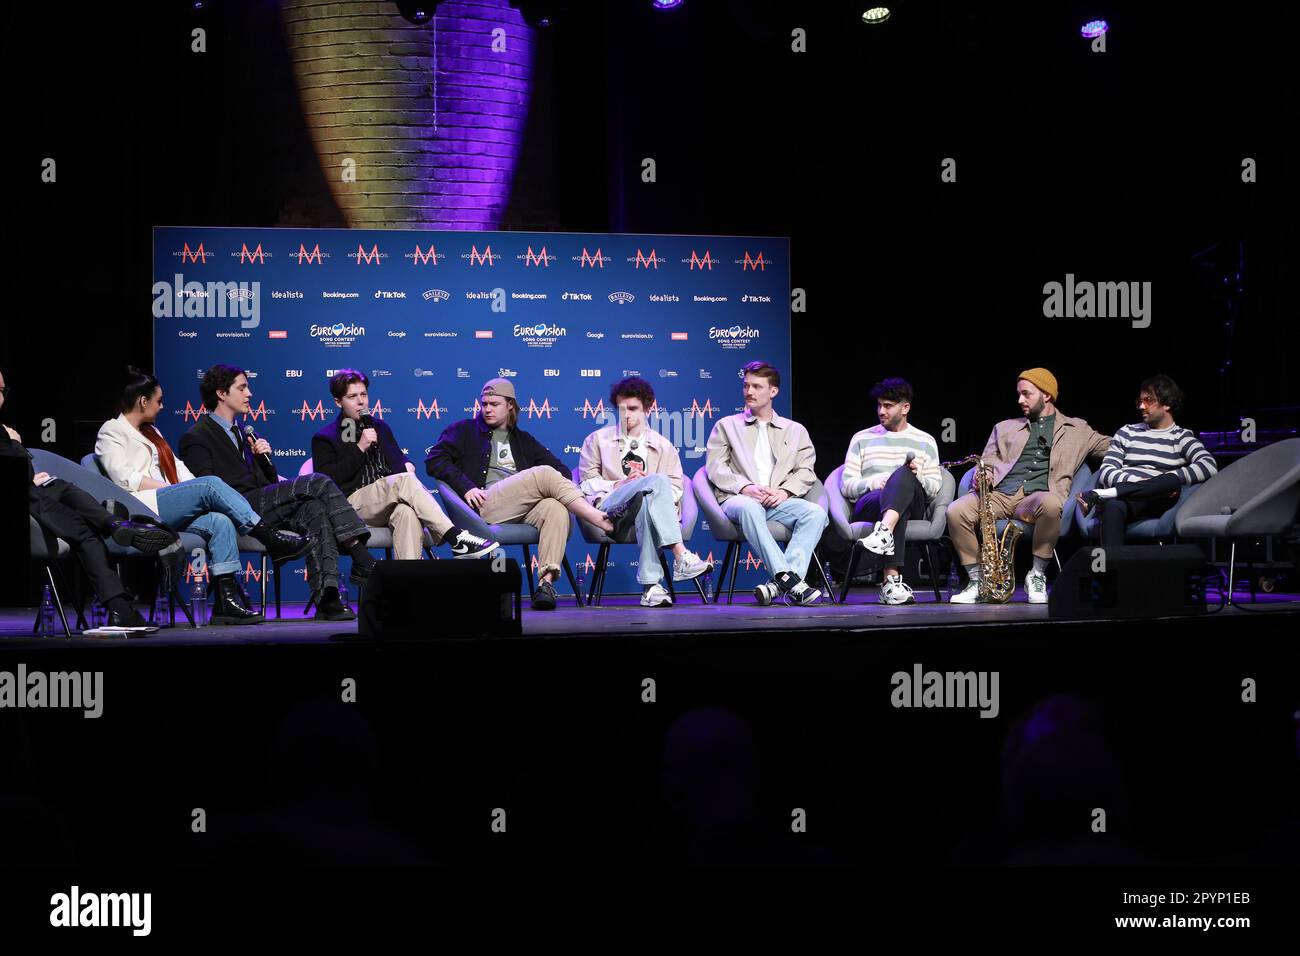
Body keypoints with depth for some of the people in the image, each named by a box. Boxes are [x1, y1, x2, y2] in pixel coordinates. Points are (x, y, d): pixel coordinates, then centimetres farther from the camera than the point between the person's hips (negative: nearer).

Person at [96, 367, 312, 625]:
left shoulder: (151, 432, 32)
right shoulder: (111, 431, 7)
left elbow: (177, 467, 23)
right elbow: (125, 478, -7)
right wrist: (174, 489, -9)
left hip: (169, 514, 7)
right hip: (142, 510, -7)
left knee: (220, 521, -23)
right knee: (210, 484, -25)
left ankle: (226, 599, -32)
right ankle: (271, 539, -24)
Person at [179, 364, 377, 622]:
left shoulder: (245, 433, 30)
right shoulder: (196, 438, 6)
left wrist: (264, 456, 7)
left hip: (266, 508, 7)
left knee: (314, 510, -28)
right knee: (318, 482, -22)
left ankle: (327, 599, -41)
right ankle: (362, 561, -26)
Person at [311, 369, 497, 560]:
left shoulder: (380, 427, 27)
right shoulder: (324, 439, 9)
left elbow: (397, 457, 33)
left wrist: (406, 464, 7)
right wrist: (360, 448, -8)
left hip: (389, 499, 4)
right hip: (355, 502, -4)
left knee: (407, 512, -37)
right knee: (405, 480, -33)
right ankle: (457, 539, -41)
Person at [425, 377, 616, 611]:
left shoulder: (523, 440, 31)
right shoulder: (465, 430, 22)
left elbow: (561, 468, 25)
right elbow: (434, 460, 7)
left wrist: (558, 485, 0)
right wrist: (466, 487, -8)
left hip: (524, 508, 4)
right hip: (486, 503, -4)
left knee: (556, 509, -33)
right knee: (545, 474, -26)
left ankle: (546, 582, -43)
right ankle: (604, 522, -27)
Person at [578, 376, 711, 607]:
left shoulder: (662, 446, 22)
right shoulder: (598, 439, 21)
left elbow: (676, 486, 13)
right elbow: (588, 481, 13)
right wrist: (616, 486, -5)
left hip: (649, 501, 2)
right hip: (609, 504, -2)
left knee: (647, 503, -40)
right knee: (657, 481, -33)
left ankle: (650, 586, -48)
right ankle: (681, 556, -48)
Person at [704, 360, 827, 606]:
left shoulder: (795, 430, 25)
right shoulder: (726, 426, 21)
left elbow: (806, 470, 13)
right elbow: (715, 468, 7)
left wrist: (785, 491, -8)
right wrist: (745, 487, -11)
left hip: (778, 502, 2)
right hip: (738, 500, -2)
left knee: (815, 512, -30)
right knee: (749, 508, -40)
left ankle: (779, 585, -43)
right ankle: (788, 578, -46)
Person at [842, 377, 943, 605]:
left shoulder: (925, 442, 19)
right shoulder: (862, 439, 19)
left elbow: (935, 488, 11)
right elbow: (847, 486, 11)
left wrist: (917, 476, -11)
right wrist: (873, 483, -10)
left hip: (914, 506, 0)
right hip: (868, 505, 0)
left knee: (904, 475, -36)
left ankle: (884, 533, -62)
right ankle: (892, 581, -59)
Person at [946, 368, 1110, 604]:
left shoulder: (1076, 430, 22)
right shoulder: (1005, 428, 28)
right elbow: (987, 462, 21)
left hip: (1037, 496, -2)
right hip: (998, 494, 2)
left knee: (1051, 505, -40)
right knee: (956, 511, -28)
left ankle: (1037, 575, -19)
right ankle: (976, 579, -12)